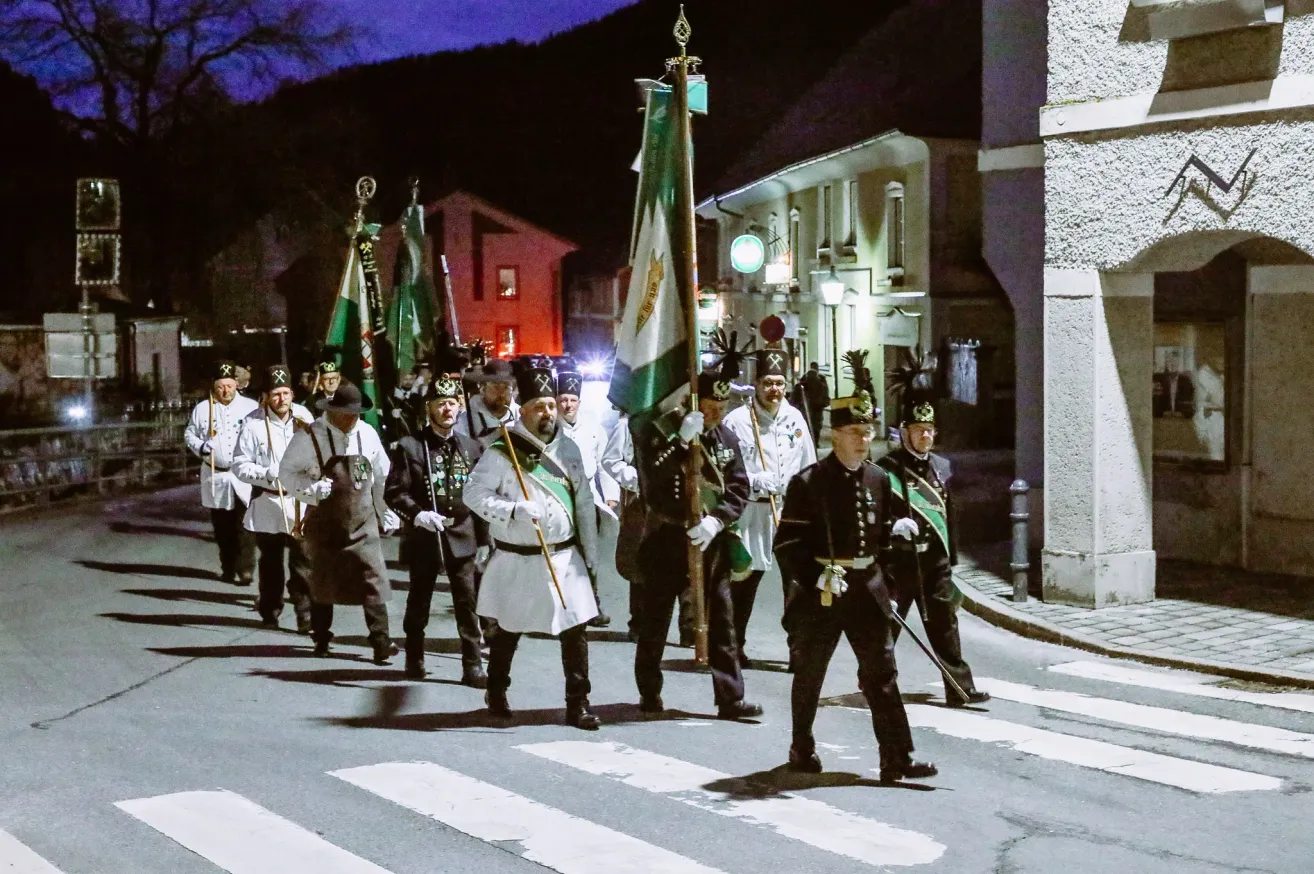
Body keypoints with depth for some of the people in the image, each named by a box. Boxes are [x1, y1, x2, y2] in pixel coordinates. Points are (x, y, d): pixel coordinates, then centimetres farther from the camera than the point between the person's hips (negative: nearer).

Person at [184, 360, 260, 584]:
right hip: (215, 476, 2)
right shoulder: (202, 409, 4)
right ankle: (228, 567, 22)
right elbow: (188, 434, 11)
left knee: (244, 524, -9)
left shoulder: (251, 407, 1)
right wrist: (200, 447, -9)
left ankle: (245, 568, -5)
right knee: (222, 526, 10)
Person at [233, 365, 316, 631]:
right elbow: (240, 465, -7)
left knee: (302, 561, -7)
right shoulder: (254, 424, -10)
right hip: (268, 502, -1)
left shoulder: (303, 415, 0)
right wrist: (266, 474, -20)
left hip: (301, 501, 1)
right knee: (271, 561, 14)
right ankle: (270, 611, 30)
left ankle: (306, 615, -3)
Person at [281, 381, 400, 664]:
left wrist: (387, 513, 12)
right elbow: (287, 471, -5)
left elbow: (382, 476, 12)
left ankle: (381, 642, -5)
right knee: (323, 582, 12)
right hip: (325, 523, -2)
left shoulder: (368, 434, 0)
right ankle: (321, 638, 28)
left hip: (363, 523, 2)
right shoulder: (310, 437, -11)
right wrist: (311, 487, -23)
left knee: (373, 580, -7)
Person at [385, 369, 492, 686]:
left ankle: (473, 665, 4)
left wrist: (483, 539, 6)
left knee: (468, 604, -1)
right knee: (419, 602, 11)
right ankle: (414, 659, 26)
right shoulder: (410, 446, -3)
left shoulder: (472, 447, 7)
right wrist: (417, 514, -22)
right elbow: (393, 492, -6)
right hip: (424, 537, -2)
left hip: (463, 537, 2)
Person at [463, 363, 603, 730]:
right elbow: (473, 493, -10)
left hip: (565, 558, 3)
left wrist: (590, 557, 9)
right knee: (507, 631, 13)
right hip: (517, 561, -3)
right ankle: (496, 692, 35)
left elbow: (584, 504, 9)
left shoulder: (568, 448, 5)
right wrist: (514, 511, -23)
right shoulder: (501, 452, -9)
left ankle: (578, 704, 7)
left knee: (575, 631, -2)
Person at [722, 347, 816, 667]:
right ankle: (735, 645, 19)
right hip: (752, 512, -4)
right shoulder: (737, 420, -8)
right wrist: (754, 481, -20)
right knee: (745, 579, 6)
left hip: (792, 509, 4)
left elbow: (808, 468, 13)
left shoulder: (795, 418, 7)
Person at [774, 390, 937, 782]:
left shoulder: (879, 480, 7)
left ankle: (897, 757, 1)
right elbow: (787, 545, -11)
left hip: (867, 589, 4)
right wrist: (817, 578, -22)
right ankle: (802, 749, 28)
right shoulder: (808, 482, -9)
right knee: (809, 674, 11)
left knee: (882, 673, -1)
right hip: (818, 592, -4)